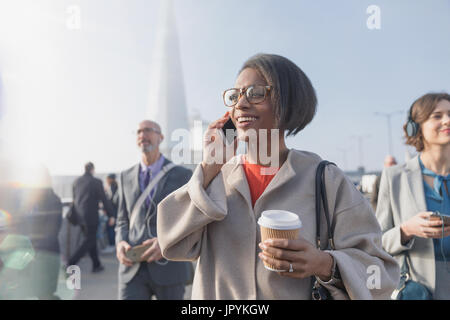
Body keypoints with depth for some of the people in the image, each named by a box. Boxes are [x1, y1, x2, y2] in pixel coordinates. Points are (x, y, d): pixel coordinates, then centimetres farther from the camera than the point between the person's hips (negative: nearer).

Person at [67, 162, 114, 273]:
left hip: (79, 216, 7)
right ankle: (72, 262, -5)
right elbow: (104, 199, -8)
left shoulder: (76, 181, 7)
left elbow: (74, 199, 14)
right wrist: (110, 215, 0)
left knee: (91, 239, 16)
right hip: (91, 216, -7)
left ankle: (96, 265, 22)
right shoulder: (96, 182, -11)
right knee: (90, 240, 4)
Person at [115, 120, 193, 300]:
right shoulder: (126, 177, 10)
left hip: (170, 266, -1)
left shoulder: (183, 175, -1)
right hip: (133, 267, 2)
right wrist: (120, 243, -7)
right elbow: (123, 221, 15)